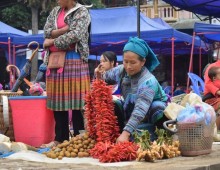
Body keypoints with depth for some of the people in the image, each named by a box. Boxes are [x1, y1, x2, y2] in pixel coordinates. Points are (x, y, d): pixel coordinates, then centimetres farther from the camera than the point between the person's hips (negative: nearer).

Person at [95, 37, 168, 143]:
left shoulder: (148, 81, -36)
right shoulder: (121, 71, -17)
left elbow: (140, 110, -47)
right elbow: (106, 78, 4)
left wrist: (126, 133, -58)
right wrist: (99, 76, -23)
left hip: (153, 110, -5)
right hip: (130, 108, 5)